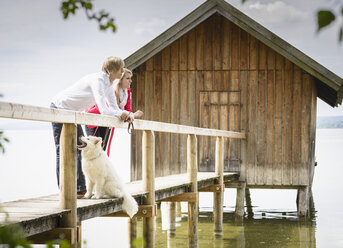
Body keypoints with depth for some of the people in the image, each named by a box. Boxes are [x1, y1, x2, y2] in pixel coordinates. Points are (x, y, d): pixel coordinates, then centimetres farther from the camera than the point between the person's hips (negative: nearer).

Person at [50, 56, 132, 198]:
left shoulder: (109, 84, 1)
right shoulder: (97, 81, -28)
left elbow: (114, 108, 5)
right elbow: (104, 111, -34)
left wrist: (128, 114, -15)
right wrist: (124, 114, -20)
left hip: (72, 112, 10)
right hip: (60, 108, -10)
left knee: (80, 148, 5)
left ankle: (80, 188, 5)